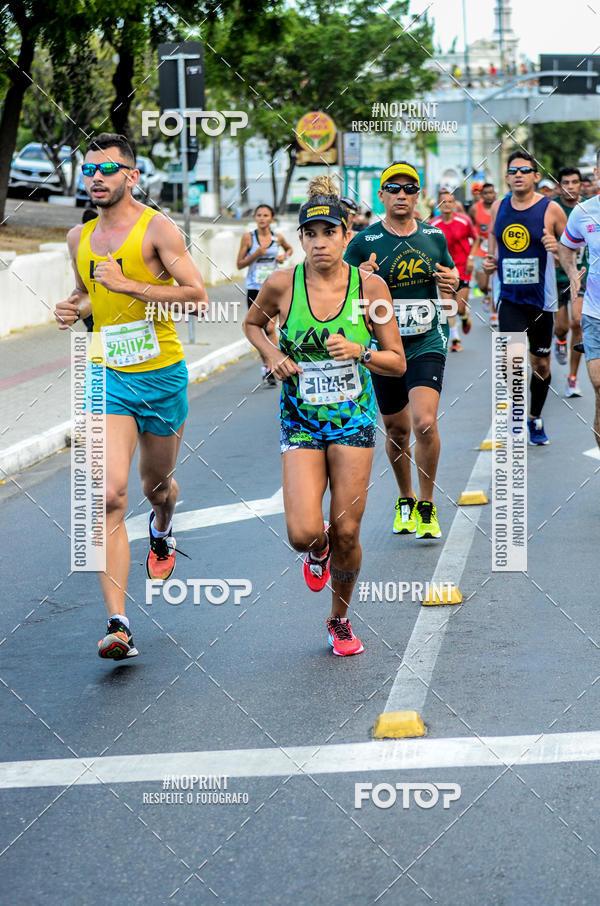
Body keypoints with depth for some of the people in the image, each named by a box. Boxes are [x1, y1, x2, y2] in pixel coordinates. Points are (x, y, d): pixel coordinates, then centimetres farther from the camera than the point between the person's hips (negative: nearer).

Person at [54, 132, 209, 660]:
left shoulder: (157, 228, -8)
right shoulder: (79, 238, 9)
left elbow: (197, 294, -15)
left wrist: (130, 285, -24)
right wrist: (75, 310, 3)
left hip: (162, 374, -2)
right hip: (107, 377, 2)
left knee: (157, 484, 18)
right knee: (110, 496, -16)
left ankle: (162, 532, 59)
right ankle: (118, 625, -21)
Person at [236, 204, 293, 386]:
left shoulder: (278, 238, 4)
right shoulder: (248, 237, -1)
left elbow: (289, 248, 27)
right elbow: (239, 264, -1)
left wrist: (284, 256, 5)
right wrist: (256, 254, -14)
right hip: (254, 288, 0)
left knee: (270, 328, -12)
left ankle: (269, 368, -10)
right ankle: (266, 364, 23)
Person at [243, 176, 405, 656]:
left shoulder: (370, 287, -7)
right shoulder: (282, 284, -8)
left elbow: (398, 363, -1)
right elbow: (252, 323, 14)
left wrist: (359, 352, -20)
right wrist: (273, 355, -5)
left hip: (353, 419, 0)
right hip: (301, 422, 0)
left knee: (347, 534, 1)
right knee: (304, 534, -15)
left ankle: (340, 620, 27)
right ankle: (319, 549, 25)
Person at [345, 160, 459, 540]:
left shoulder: (434, 236, 6)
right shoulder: (364, 242, -2)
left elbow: (452, 272, 22)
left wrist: (451, 281, -1)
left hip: (428, 341, 0)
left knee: (425, 423, -17)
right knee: (397, 430, 11)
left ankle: (427, 506, -1)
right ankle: (405, 499, 34)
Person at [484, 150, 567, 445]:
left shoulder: (551, 209, -7)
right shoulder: (498, 207, 2)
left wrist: (558, 248, -21)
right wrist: (491, 259, 5)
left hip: (541, 298, -1)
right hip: (509, 297, 1)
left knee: (541, 363, 12)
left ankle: (535, 418, 32)